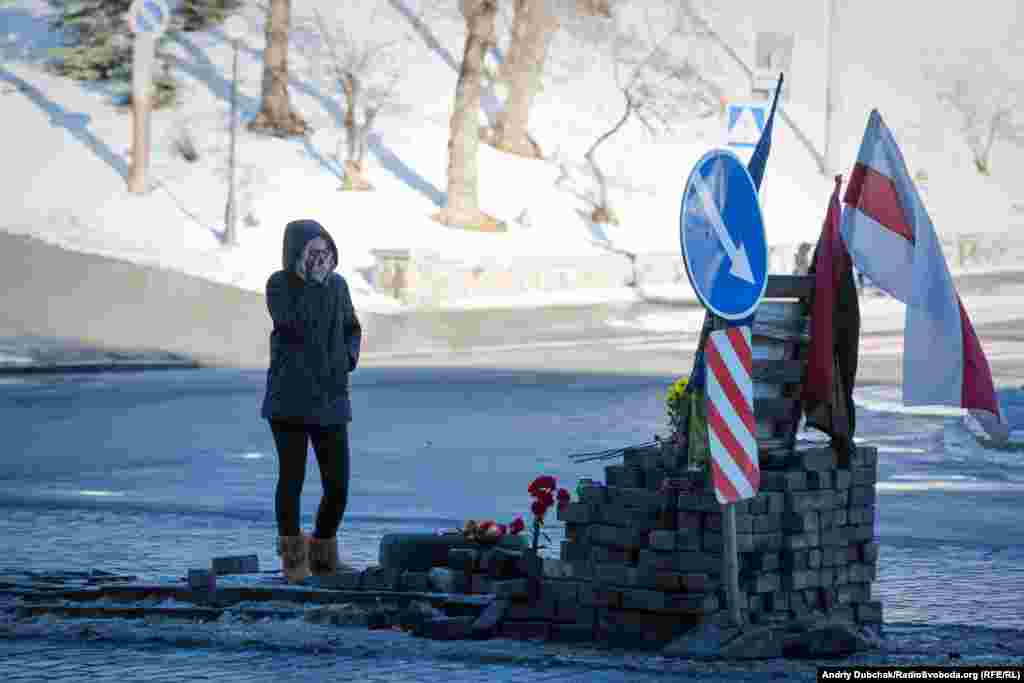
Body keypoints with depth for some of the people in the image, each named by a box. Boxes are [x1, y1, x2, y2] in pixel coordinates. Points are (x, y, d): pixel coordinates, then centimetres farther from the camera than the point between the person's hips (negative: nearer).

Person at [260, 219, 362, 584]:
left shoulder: (337, 286, 6)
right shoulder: (279, 284, -6)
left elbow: (352, 329, 21)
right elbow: (294, 326, -21)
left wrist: (349, 358, 3)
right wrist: (312, 281, -19)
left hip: (330, 401, 4)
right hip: (290, 397, -4)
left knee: (338, 485, 1)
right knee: (292, 477, -2)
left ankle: (323, 555, 22)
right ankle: (293, 560, 15)